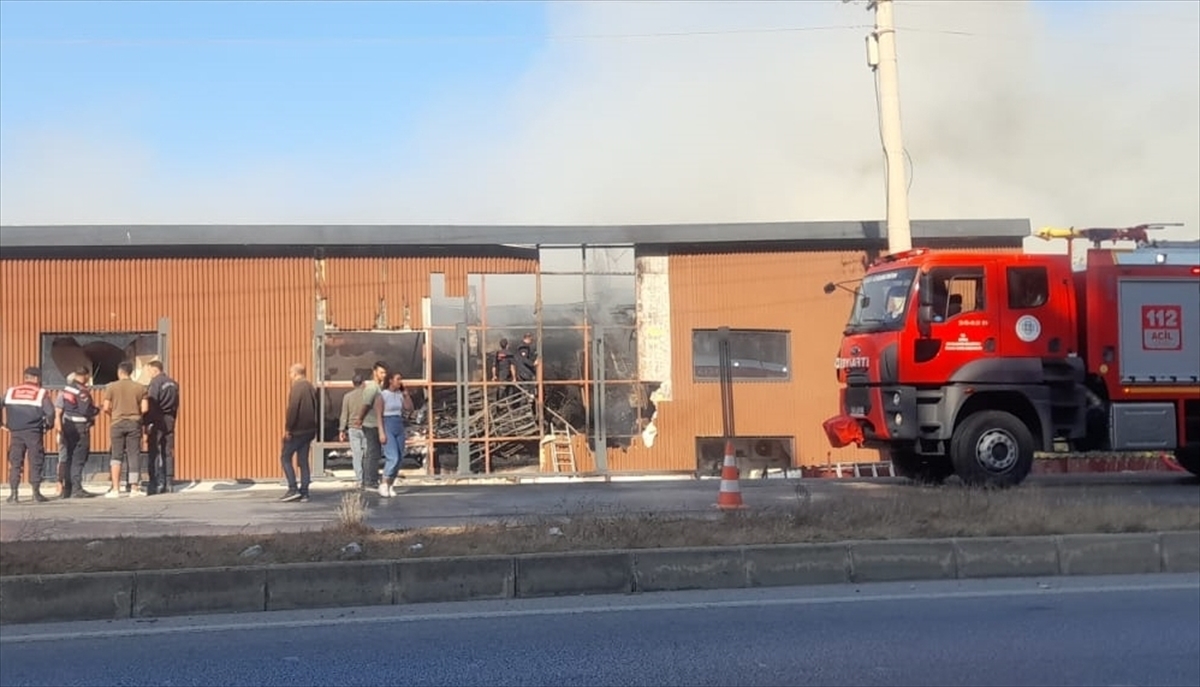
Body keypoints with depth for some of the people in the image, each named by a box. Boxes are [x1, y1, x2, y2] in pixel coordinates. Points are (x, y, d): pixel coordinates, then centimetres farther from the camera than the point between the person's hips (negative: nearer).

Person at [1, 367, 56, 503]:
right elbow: (50, 412, -10)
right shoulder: (41, 393, 1)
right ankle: (36, 492, 4)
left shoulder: (11, 391, 12)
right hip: (34, 432, -3)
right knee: (36, 462, 4)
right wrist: (49, 425, 6)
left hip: (15, 432, 3)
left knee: (15, 462, 8)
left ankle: (13, 493, 4)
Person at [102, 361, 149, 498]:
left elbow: (106, 408, -5)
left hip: (117, 423, 0)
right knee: (134, 455, 5)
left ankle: (115, 489, 0)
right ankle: (134, 488, 7)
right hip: (134, 424, 1)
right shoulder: (140, 388, 1)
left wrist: (112, 414, 15)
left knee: (116, 455, 6)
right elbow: (145, 409, -4)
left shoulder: (111, 387, -2)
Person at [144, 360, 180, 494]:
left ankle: (156, 484, -7)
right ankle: (169, 484, 8)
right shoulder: (173, 383, 14)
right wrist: (172, 420, 16)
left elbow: (151, 404, -14)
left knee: (154, 453, -3)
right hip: (170, 421, 7)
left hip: (157, 422, -7)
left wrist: (148, 423, -13)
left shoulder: (155, 382, -9)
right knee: (168, 453, 8)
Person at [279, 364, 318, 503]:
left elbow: (292, 409, -20)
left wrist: (288, 428, -16)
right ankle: (304, 492, 8)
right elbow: (316, 410, 16)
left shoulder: (297, 387, -13)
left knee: (285, 458, 2)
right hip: (309, 431, 8)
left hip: (297, 430, -8)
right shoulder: (311, 388, 13)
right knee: (303, 461, 10)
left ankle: (293, 489, -5)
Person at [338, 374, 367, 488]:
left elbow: (344, 415, 0)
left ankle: (359, 480, 1)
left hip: (353, 428, 1)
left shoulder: (347, 396, -1)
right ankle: (367, 480, 3)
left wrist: (341, 430, 7)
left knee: (356, 455, 3)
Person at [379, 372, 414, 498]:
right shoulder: (383, 394, -8)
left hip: (399, 428, 7)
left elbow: (410, 409, 6)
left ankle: (389, 486, 13)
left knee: (399, 459, 3)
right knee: (393, 458, -17)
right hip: (387, 428, -7)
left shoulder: (400, 395, 10)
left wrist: (406, 393, 2)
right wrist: (382, 433, -17)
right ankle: (383, 484, -4)